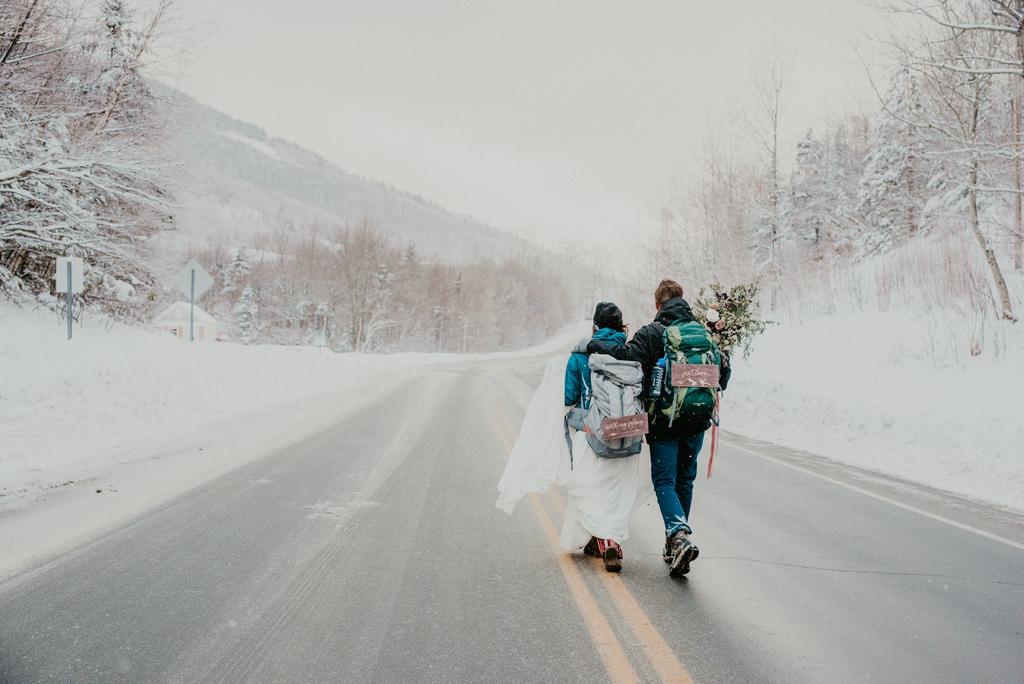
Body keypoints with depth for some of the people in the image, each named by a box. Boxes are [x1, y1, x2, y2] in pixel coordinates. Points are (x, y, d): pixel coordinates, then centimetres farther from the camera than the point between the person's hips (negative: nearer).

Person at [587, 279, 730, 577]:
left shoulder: (652, 333, -8)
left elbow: (627, 355, -22)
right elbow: (723, 368, 11)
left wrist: (594, 345, -8)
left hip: (664, 421, -5)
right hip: (696, 422, 5)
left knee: (664, 481, -1)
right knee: (685, 480, 16)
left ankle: (680, 535, -24)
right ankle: (675, 546, 25)